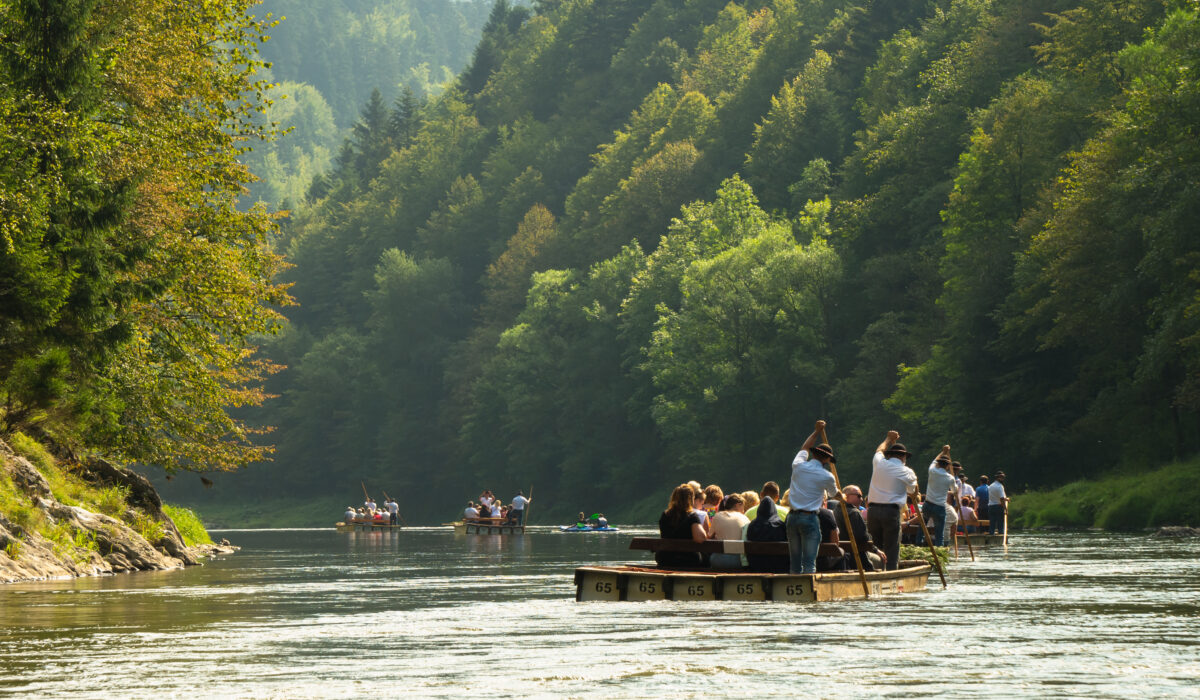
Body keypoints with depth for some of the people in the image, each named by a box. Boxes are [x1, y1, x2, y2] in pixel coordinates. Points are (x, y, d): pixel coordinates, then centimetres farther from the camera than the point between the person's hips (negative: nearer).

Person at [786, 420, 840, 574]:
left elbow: (804, 449, 27)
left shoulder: (798, 466, 4)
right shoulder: (827, 477, -4)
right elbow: (834, 493, 18)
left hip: (792, 517, 4)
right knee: (809, 561, -6)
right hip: (810, 518, -4)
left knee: (794, 561, 10)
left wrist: (816, 432, 36)